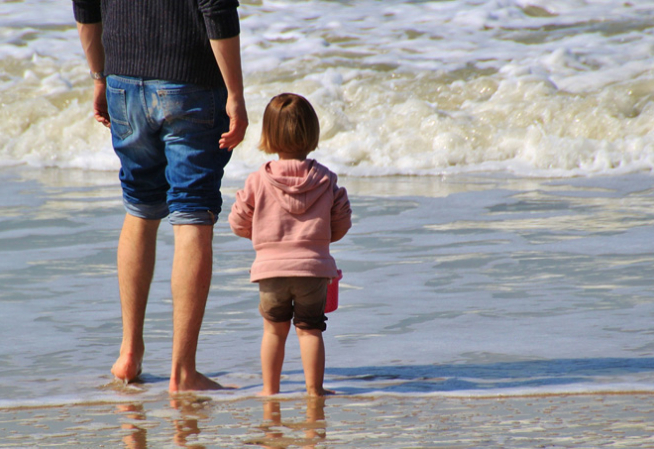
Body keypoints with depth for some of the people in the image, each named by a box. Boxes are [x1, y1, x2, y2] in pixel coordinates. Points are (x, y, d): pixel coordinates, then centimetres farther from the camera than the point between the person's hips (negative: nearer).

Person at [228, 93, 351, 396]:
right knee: (310, 329, 7)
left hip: (271, 268, 0)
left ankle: (270, 389, 16)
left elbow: (239, 223, 2)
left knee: (274, 329, 12)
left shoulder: (258, 181, -3)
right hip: (313, 266, 0)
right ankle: (313, 389, 5)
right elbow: (341, 224, 6)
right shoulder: (325, 180, 0)